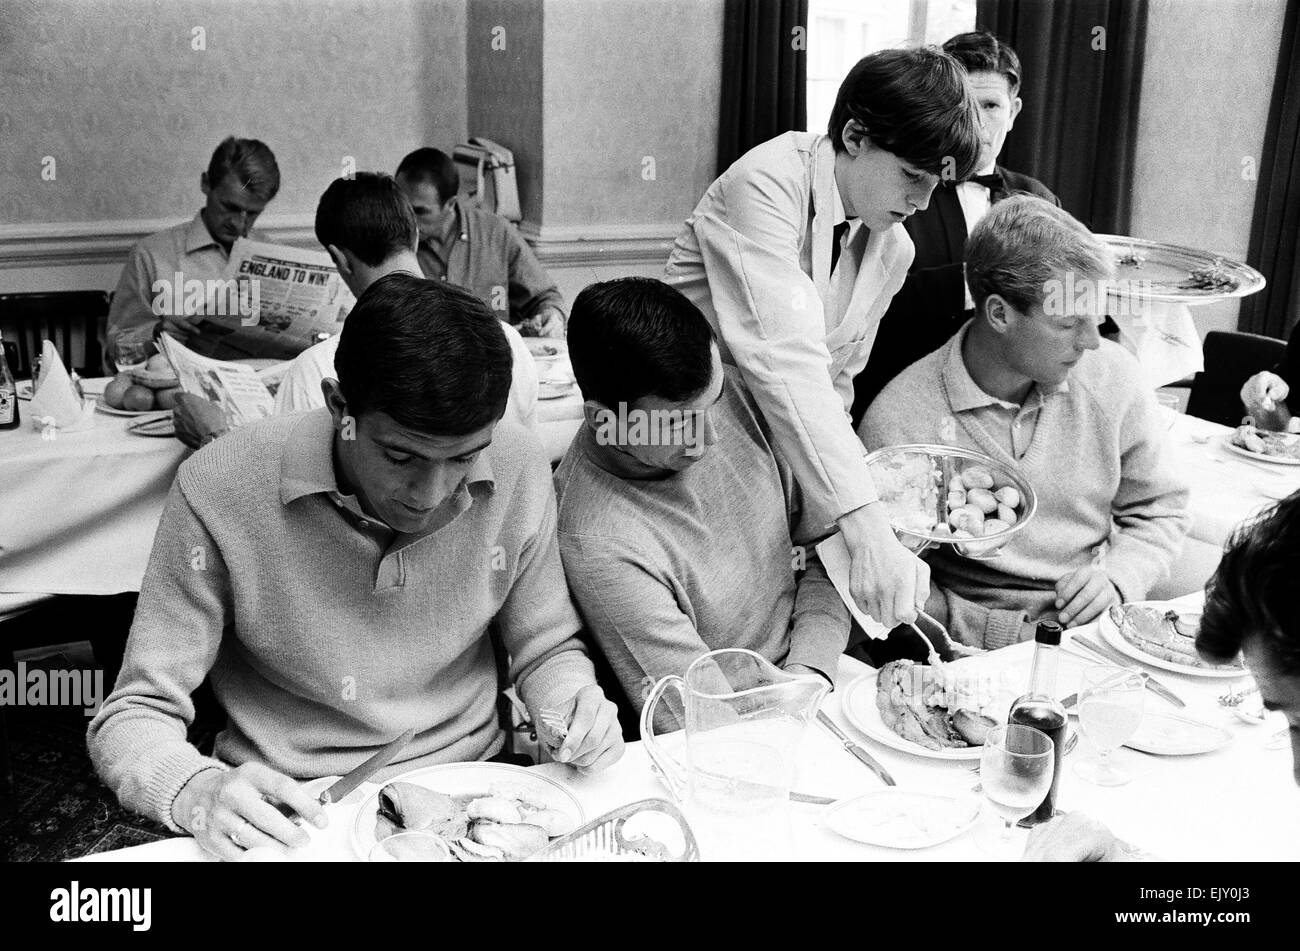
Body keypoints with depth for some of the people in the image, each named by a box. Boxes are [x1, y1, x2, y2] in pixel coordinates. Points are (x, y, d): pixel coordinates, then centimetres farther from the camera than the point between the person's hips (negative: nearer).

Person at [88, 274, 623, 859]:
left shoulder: (517, 468, -10)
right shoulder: (220, 491, -19)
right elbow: (134, 716, -11)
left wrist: (575, 704, -15)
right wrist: (200, 793, -31)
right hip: (291, 815, -1)